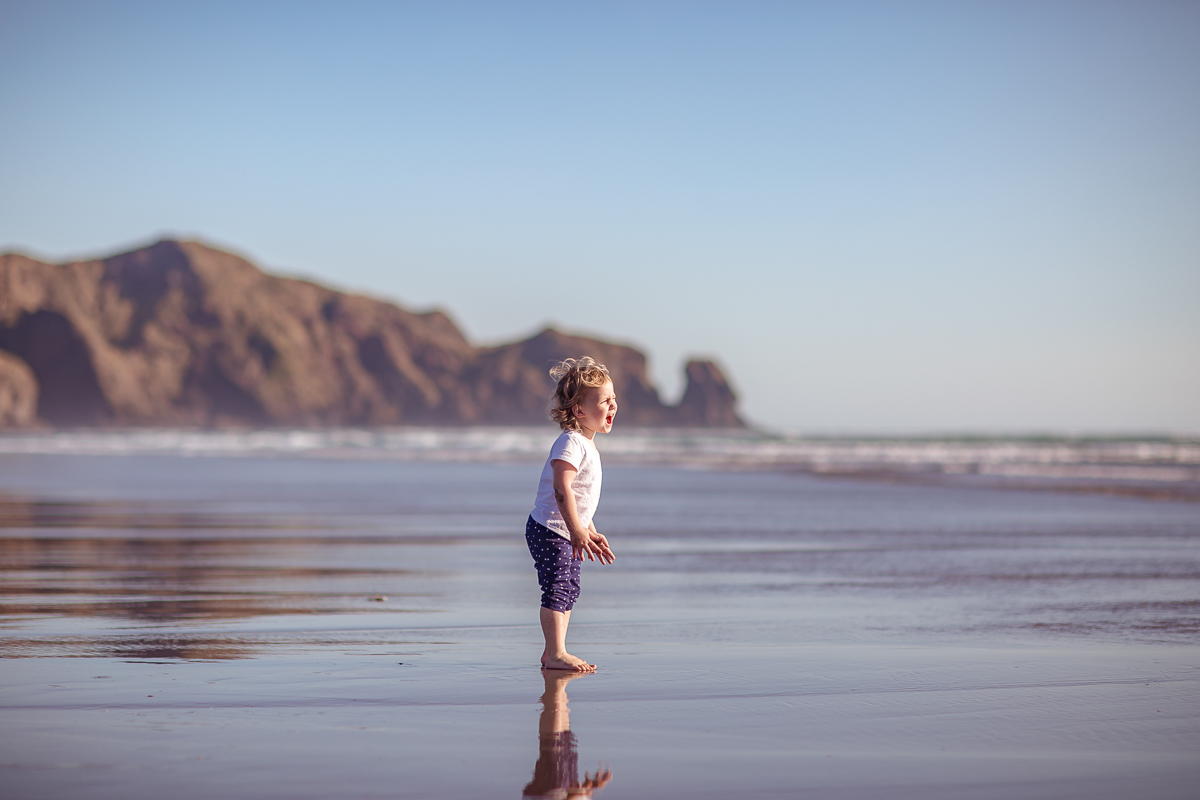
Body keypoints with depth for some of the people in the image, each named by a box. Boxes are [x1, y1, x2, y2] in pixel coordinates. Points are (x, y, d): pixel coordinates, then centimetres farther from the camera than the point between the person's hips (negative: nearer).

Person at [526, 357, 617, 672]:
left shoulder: (586, 446, 15)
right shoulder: (570, 442, -17)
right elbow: (562, 488, -27)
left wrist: (592, 533, 24)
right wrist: (577, 530, -31)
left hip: (567, 533, 10)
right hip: (549, 530, -10)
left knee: (569, 590, 13)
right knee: (557, 590, -11)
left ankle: (552, 652, 19)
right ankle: (556, 654, -9)